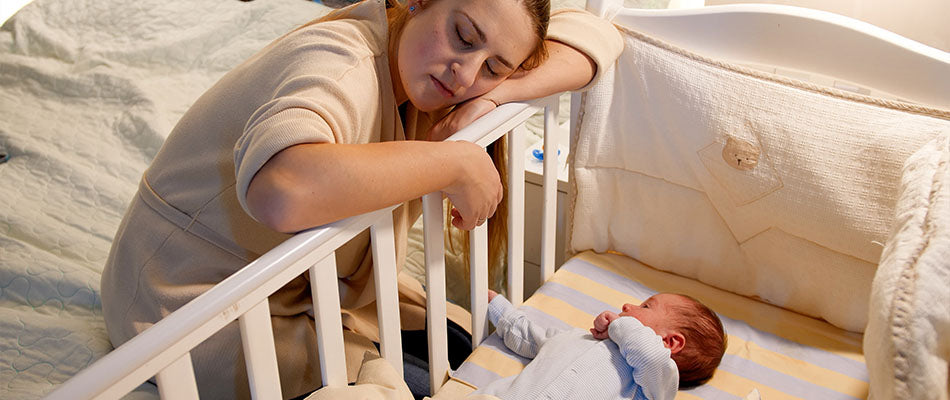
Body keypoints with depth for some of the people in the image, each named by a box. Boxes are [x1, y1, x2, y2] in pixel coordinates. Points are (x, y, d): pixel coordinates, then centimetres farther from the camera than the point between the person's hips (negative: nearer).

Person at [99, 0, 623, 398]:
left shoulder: (423, 57, -7)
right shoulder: (344, 68, -32)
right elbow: (284, 191, -54)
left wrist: (495, 94, -24)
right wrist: (455, 162, -42)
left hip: (314, 281, 8)